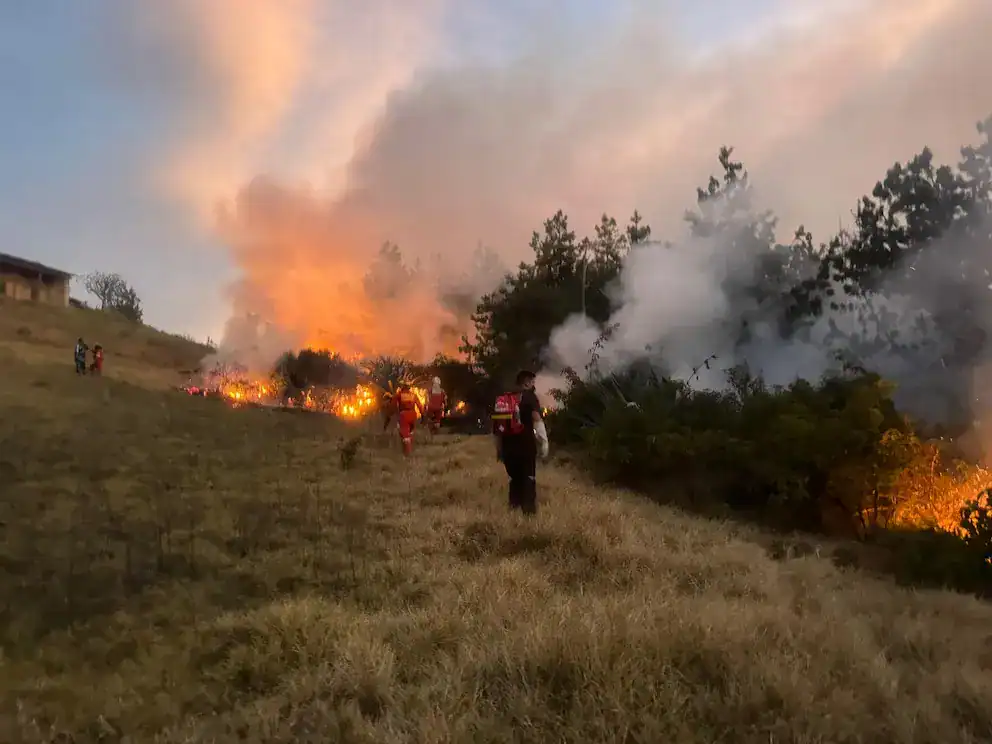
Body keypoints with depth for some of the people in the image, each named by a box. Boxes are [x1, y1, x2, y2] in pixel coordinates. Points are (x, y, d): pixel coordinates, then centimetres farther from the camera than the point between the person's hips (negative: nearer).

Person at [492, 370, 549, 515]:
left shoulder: (503, 399, 14)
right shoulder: (529, 396, -4)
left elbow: (498, 426, 16)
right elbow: (537, 420, -16)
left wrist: (499, 448, 21)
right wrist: (544, 442, -14)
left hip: (507, 446, 5)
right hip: (525, 444, -5)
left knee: (515, 478, 18)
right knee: (528, 479, 5)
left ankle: (514, 508, 19)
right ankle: (529, 511, 3)